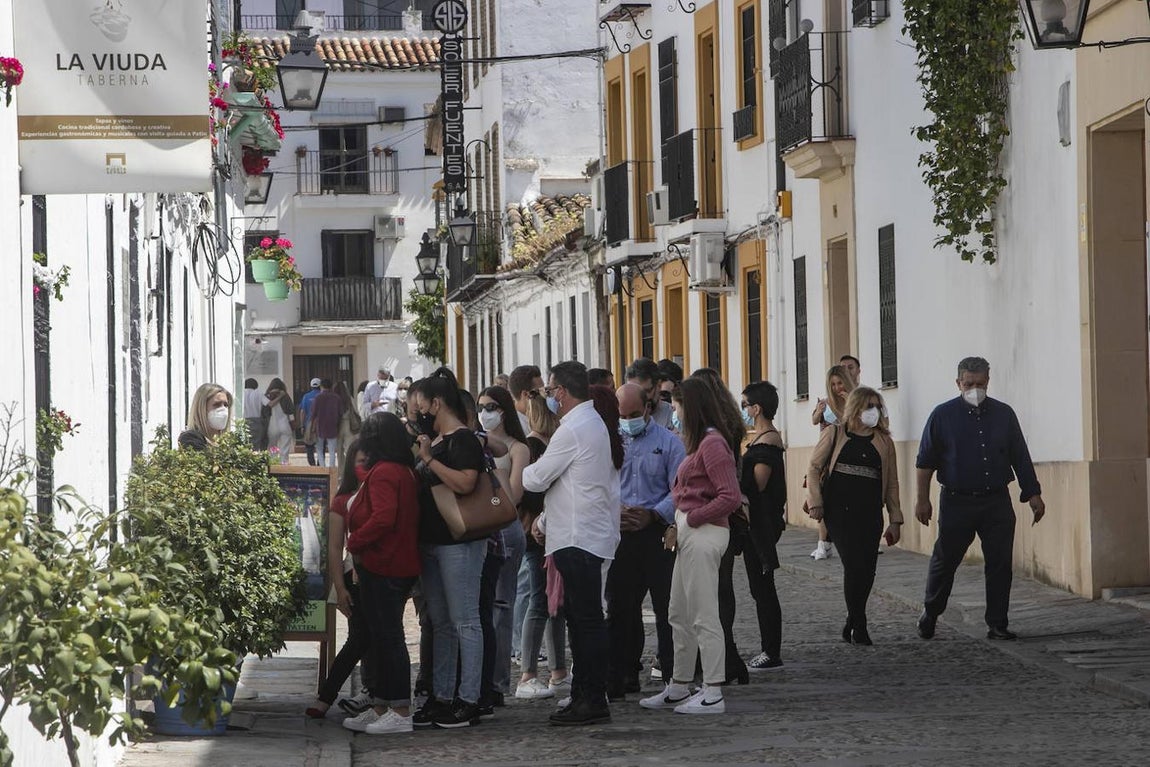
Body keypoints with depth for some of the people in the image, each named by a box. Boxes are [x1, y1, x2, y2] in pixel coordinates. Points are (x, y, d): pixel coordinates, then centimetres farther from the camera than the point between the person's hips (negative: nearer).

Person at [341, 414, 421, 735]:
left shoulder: (382, 473, -15)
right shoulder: (406, 471, 14)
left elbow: (383, 517, -26)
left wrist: (355, 542, -14)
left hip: (382, 569, -10)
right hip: (401, 566, 10)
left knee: (387, 637, -7)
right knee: (383, 636, 14)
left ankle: (400, 711, -7)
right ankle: (381, 708, 20)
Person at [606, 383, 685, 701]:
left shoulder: (668, 442, 3)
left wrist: (652, 515, -16)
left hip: (658, 533, -3)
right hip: (620, 533, 3)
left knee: (667, 607, -2)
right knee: (620, 607, 6)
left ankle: (674, 675, 4)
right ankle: (622, 678, 13)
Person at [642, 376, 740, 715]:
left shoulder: (712, 443, -15)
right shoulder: (700, 442, 16)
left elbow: (731, 496, -21)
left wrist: (690, 519, -15)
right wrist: (679, 526, 8)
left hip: (704, 534, -11)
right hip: (690, 534, 11)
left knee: (704, 616, -6)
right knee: (679, 615, 15)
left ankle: (713, 694, -2)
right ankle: (678, 688, 24)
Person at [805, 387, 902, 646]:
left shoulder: (884, 442, 13)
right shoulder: (834, 435, 6)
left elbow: (892, 483, 14)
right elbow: (814, 467, 6)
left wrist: (895, 520, 10)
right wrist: (815, 502, -4)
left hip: (870, 514, 3)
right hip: (839, 510, -3)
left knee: (867, 569, -1)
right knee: (854, 564, -13)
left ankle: (853, 622, 18)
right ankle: (858, 625, -1)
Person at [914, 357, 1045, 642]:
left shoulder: (1003, 414, 7)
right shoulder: (943, 415, -1)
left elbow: (1021, 458, 12)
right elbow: (925, 462, 1)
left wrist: (1033, 494, 8)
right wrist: (922, 500, -4)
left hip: (997, 503, 2)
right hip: (956, 501, -2)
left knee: (1000, 564, -1)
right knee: (945, 560, 5)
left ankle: (997, 624, 7)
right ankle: (930, 612, 26)